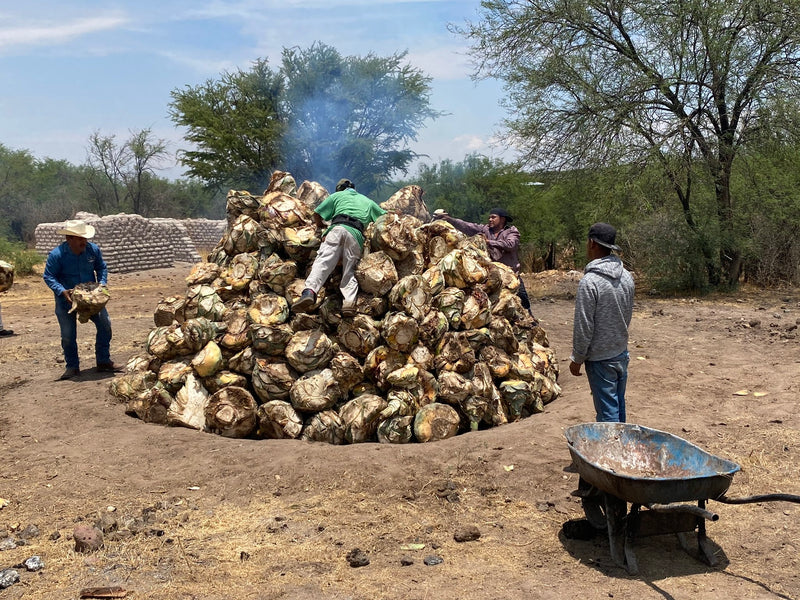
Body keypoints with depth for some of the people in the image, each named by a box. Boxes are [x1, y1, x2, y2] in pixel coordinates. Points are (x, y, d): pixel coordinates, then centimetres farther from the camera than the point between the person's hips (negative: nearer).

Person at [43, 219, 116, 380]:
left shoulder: (93, 249, -7)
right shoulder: (56, 254, -18)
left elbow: (101, 268, 7)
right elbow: (49, 277, -13)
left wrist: (102, 283, -10)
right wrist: (62, 291, -28)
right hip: (67, 299, -3)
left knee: (105, 324, -3)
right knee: (68, 334, 0)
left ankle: (103, 361, 9)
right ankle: (72, 367, 15)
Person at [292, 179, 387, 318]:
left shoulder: (337, 195, 29)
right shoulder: (368, 202, 37)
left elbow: (317, 214, 24)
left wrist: (320, 225, 43)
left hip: (338, 228, -2)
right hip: (357, 234, 2)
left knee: (323, 261, -19)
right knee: (349, 271, 1)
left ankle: (310, 291, -44)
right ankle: (349, 300, -27)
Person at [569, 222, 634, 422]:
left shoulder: (590, 281, -23)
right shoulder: (626, 276, 1)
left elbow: (584, 326, -19)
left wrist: (577, 359, -8)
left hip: (600, 359, -7)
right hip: (622, 353, 8)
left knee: (607, 411, 2)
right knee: (619, 405, 20)